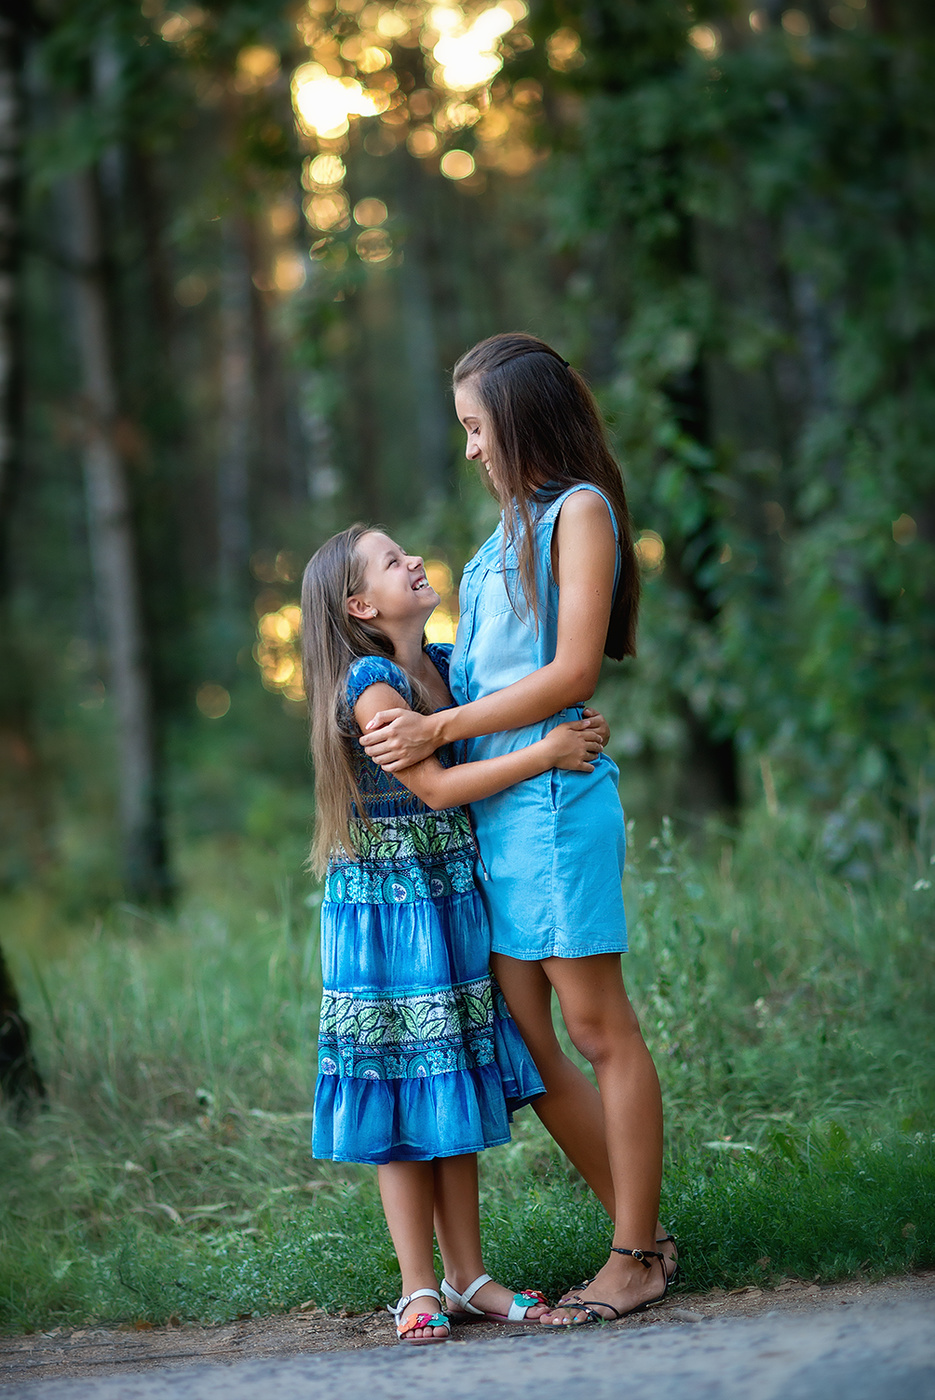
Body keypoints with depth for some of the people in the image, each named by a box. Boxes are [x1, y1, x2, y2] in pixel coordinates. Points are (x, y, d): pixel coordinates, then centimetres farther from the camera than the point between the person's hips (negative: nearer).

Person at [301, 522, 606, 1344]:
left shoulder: (445, 666, 7)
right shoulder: (371, 687, -15)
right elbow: (436, 787, -20)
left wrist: (577, 729, -2)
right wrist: (547, 752, -19)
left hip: (451, 904, 7)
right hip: (388, 913, -7)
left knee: (455, 1090, 10)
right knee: (405, 1097, 0)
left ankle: (469, 1277, 16)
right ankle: (420, 1289, 7)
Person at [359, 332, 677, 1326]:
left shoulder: (580, 509, -4)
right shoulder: (516, 526, 21)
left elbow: (571, 672, -12)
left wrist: (438, 729, -12)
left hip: (552, 791, -9)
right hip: (489, 801, 9)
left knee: (596, 1027, -4)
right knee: (522, 1039, 6)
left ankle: (635, 1257, 2)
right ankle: (643, 1235, 14)